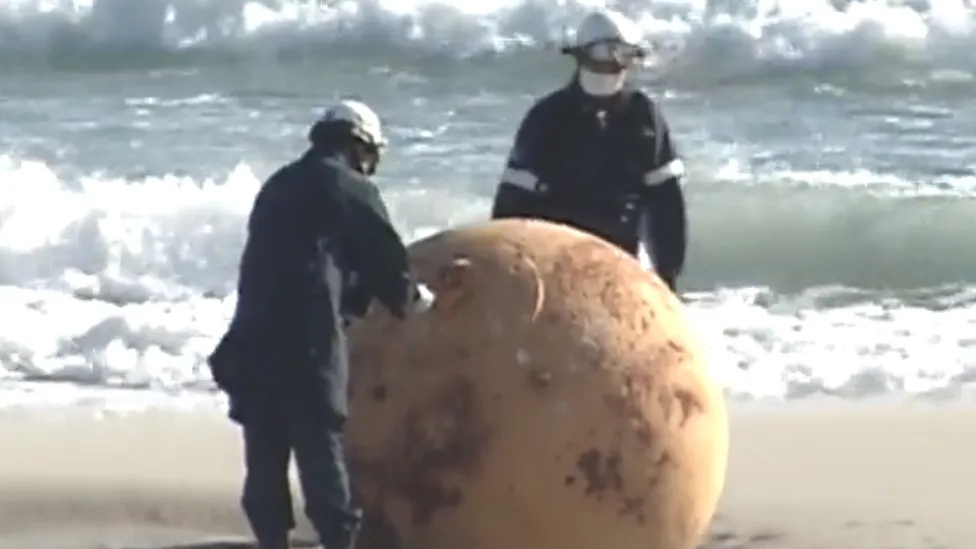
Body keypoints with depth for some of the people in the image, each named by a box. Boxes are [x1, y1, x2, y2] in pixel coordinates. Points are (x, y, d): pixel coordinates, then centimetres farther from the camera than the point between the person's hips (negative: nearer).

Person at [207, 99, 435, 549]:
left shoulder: (278, 187, 23)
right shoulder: (349, 188, 2)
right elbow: (382, 255, 3)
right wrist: (409, 300, 22)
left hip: (254, 331, 6)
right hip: (308, 335, -6)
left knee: (265, 444, 9)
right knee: (320, 441, -6)